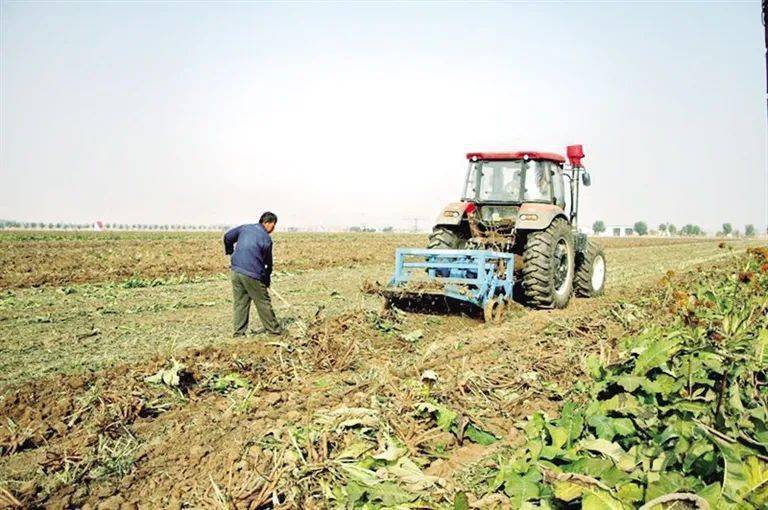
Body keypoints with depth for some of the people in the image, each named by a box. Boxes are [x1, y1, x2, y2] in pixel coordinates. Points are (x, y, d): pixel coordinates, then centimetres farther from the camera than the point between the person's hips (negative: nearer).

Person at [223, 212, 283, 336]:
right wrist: (267, 279, 14)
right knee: (263, 303, 7)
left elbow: (228, 236, 10)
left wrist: (229, 250, 27)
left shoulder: (244, 228, 10)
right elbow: (268, 262, 1)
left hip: (236, 271, 6)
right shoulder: (266, 238, -5)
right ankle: (273, 329, 17)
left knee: (239, 303, 11)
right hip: (252, 275, -6)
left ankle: (239, 332, 11)